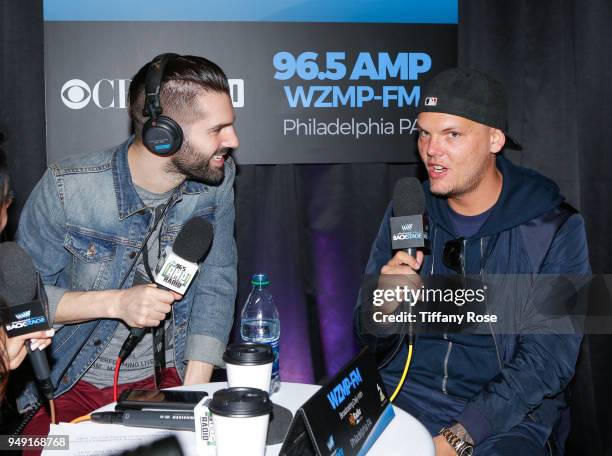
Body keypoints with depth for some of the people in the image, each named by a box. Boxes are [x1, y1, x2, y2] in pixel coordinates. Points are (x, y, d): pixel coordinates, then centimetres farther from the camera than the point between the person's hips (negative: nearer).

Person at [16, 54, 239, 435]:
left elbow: (216, 286, -6)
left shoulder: (218, 178, -7)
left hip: (170, 378, 2)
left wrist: (194, 396, -14)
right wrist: (116, 303, -24)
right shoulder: (65, 189, -17)